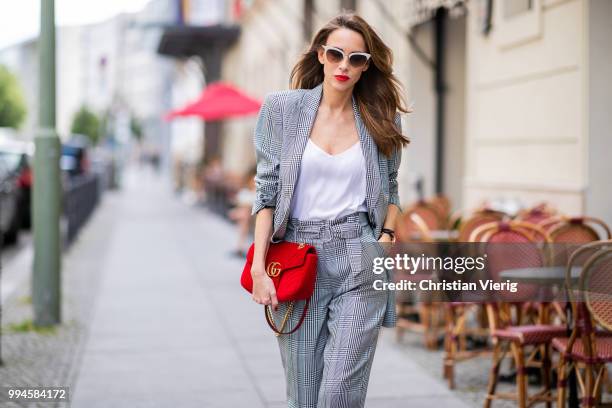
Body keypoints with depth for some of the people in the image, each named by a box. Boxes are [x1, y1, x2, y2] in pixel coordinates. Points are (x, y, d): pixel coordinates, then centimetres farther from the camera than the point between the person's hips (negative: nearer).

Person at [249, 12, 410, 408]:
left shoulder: (380, 119, 8)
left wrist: (386, 239, 0)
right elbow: (267, 191, 2)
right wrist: (258, 267, -5)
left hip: (359, 261, 0)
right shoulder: (282, 108, 4)